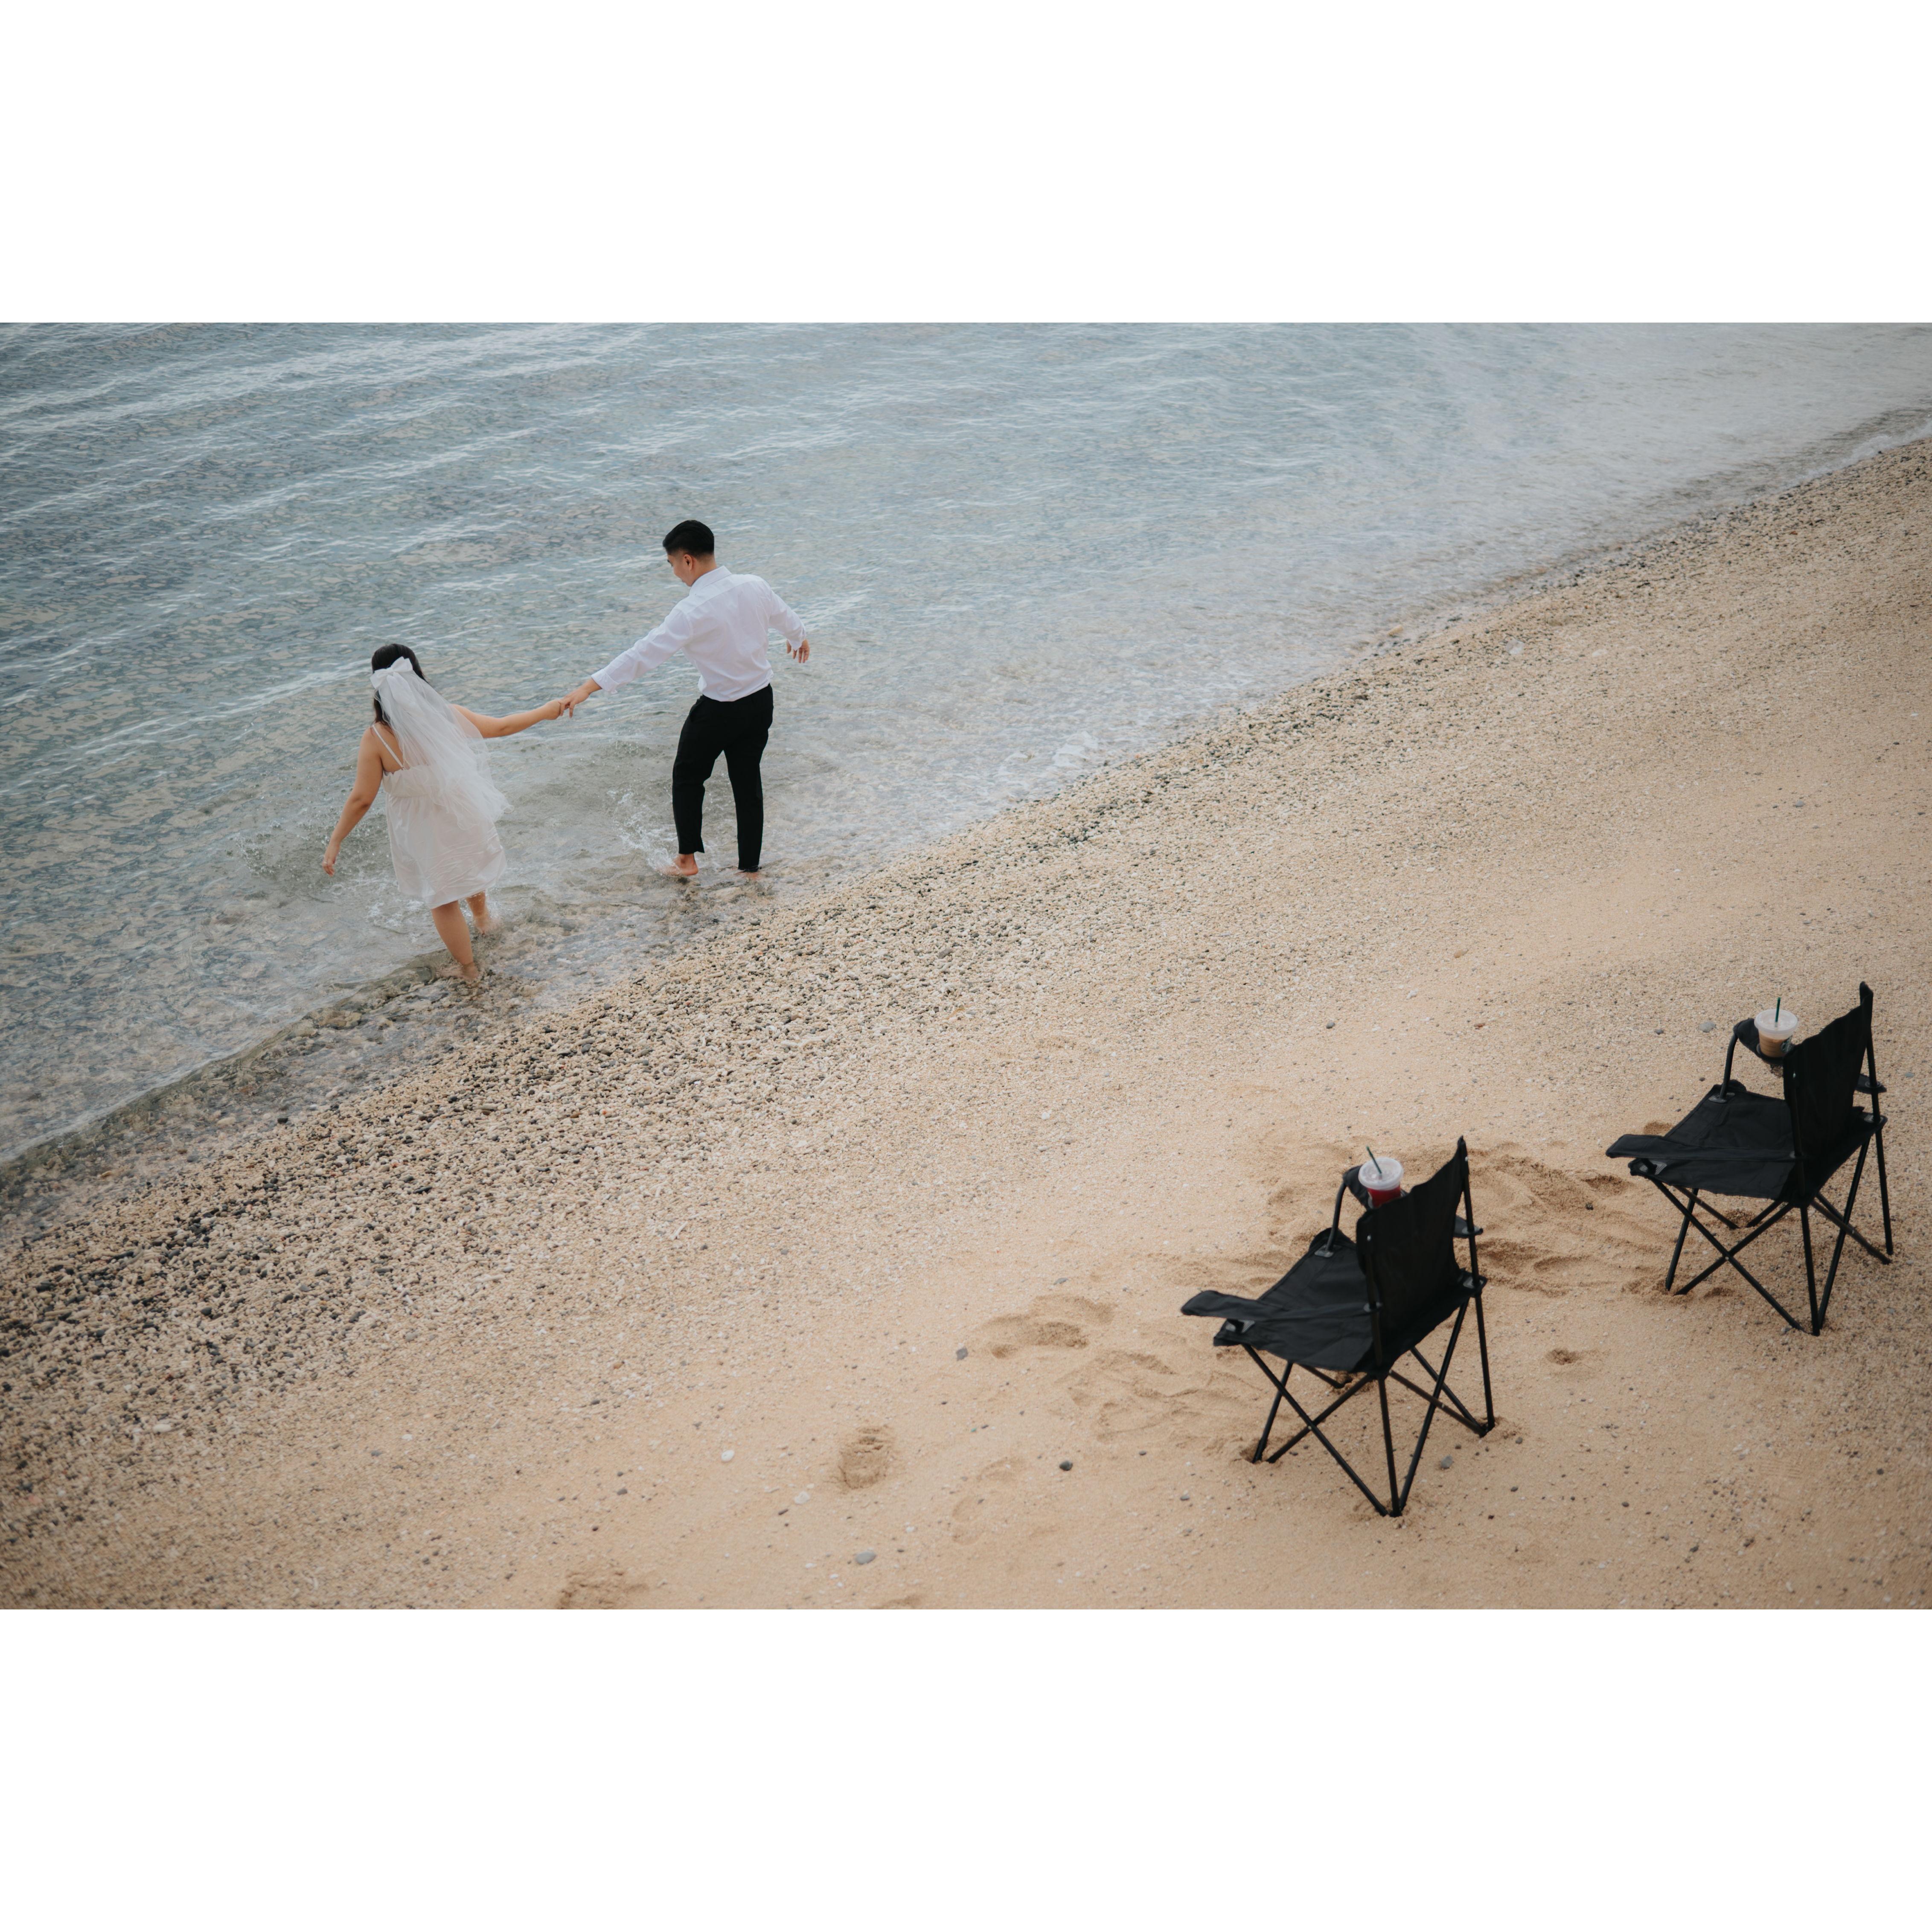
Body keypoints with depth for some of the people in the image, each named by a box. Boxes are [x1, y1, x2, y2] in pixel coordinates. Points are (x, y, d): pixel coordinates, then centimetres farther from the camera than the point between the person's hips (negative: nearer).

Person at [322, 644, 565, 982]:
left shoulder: (376, 738, -24)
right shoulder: (447, 715, -18)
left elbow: (361, 799, -21)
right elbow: (501, 727, -3)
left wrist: (335, 842, -8)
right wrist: (546, 711, 13)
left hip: (423, 833, -3)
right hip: (464, 816, 3)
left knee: (442, 900, 19)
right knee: (469, 863, 35)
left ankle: (470, 969, 35)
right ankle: (483, 919, 63)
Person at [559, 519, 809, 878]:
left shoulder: (693, 610, -25)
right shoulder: (755, 586, -6)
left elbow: (645, 653, -30)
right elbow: (784, 617, 15)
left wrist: (589, 687, -31)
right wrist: (800, 637, 40)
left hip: (718, 710, -6)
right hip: (761, 700, 6)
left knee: (688, 776, 17)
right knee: (748, 780, 18)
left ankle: (687, 860, 20)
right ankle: (750, 865, 25)